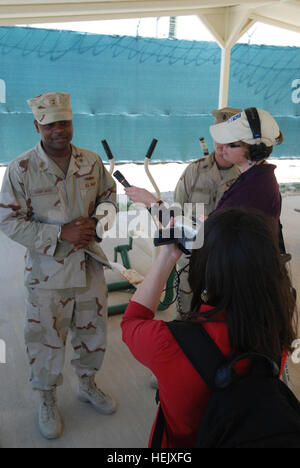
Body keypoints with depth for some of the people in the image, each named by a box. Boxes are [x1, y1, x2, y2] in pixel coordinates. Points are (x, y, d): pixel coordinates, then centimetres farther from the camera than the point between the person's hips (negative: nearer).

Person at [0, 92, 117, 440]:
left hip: (89, 265, 4)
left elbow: (109, 196, 12)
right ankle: (47, 401, 37)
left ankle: (87, 384, 47)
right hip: (47, 272, -4)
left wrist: (95, 222, -10)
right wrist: (61, 234, -22)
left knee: (93, 331, 19)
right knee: (47, 340, 10)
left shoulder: (92, 162, -1)